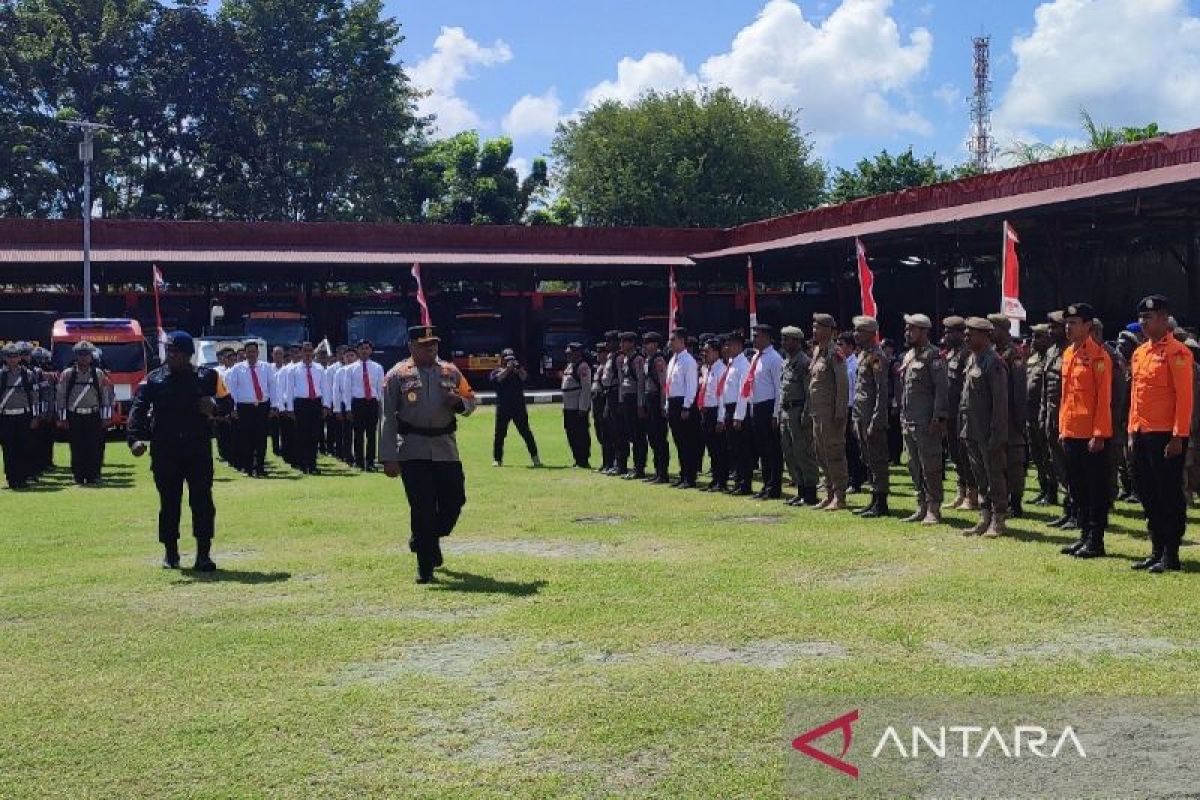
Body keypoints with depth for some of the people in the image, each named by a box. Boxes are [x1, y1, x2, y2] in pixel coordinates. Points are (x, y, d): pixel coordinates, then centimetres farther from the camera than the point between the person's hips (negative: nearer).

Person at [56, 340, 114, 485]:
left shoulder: (99, 374, 5)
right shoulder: (67, 374, 3)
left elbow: (105, 396, 5)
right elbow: (61, 396, 3)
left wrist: (105, 417, 1)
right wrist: (62, 418, -1)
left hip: (93, 417, 0)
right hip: (74, 417, 0)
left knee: (94, 448, -3)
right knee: (77, 449, 0)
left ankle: (92, 476, 4)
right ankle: (78, 477, 7)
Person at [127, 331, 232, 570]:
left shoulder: (208, 377, 4)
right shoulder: (153, 380, 3)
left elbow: (227, 403, 9)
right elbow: (138, 411, -6)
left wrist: (214, 407, -14)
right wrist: (135, 438, -21)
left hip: (199, 448, -1)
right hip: (164, 451, 1)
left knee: (202, 501, -4)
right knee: (169, 502, 8)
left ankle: (203, 554, 0)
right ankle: (170, 552, 21)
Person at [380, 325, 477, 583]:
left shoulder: (451, 372, 10)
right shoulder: (397, 375, -1)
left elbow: (470, 401, 18)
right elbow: (388, 418, -4)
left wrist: (458, 402, -8)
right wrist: (388, 458, -10)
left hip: (446, 448, 4)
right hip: (412, 450, -4)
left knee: (455, 499, 3)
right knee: (423, 508, -5)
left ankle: (425, 541, 32)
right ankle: (425, 567, 6)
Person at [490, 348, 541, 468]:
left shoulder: (519, 370, 12)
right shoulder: (497, 371, 8)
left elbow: (525, 378, -7)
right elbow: (496, 379, -14)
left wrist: (519, 369, -20)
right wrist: (507, 369, -17)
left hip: (519, 407, 1)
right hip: (503, 407, 0)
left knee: (526, 432, -2)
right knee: (499, 433, 1)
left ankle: (535, 457, 1)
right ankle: (497, 459, 8)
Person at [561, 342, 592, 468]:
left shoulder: (583, 366, -13)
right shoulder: (569, 365, 16)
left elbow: (586, 388, -18)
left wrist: (583, 408, -21)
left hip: (579, 408, -10)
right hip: (568, 407, 10)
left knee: (581, 434, -5)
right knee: (571, 434, 13)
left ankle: (583, 461, 0)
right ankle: (578, 459, 21)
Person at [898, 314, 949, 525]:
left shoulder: (933, 356, -10)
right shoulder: (908, 356, 16)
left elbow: (942, 388, -15)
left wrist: (938, 418, -20)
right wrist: (902, 416, 16)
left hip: (926, 423, -9)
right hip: (908, 422, 9)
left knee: (930, 467, -4)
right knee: (915, 467, 12)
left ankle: (934, 509, 1)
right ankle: (922, 507, 19)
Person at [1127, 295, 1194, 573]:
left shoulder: (1177, 352, -10)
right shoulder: (1139, 353, 14)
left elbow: (1185, 396, -14)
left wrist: (1178, 437, -18)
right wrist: (1132, 433, 15)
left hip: (1166, 436, -8)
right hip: (1141, 435, 8)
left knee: (1170, 496, -1)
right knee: (1148, 496, 12)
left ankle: (1171, 556, 5)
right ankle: (1156, 552, 20)